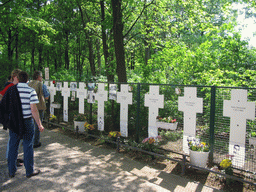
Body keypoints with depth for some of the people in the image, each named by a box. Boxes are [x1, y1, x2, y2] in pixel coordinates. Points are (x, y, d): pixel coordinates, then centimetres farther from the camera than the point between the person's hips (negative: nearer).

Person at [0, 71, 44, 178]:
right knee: (28, 147, 6)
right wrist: (39, 124, -10)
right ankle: (29, 171, 16)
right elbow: (33, 110, -15)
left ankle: (11, 171, 25)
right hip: (27, 123, -3)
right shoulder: (31, 91, -11)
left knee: (12, 146, 15)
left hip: (13, 123, 4)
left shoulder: (11, 90, 2)